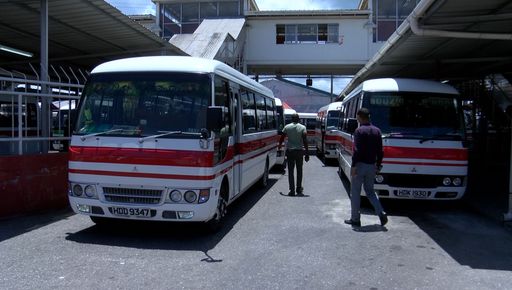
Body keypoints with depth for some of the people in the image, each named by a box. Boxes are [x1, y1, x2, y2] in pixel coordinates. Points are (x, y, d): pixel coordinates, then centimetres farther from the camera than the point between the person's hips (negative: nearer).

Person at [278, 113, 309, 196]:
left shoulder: (287, 127, 1)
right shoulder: (302, 127, -3)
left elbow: (282, 138, 8)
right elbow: (305, 141, -8)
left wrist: (279, 146, 29)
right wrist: (307, 154, -5)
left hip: (290, 151, 0)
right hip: (299, 151, 0)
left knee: (290, 171, 4)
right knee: (299, 170, 14)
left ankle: (292, 190, -1)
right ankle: (299, 189, 21)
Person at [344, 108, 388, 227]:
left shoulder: (359, 131, -11)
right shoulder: (377, 131, 8)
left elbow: (357, 150, -18)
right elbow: (380, 151, 9)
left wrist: (353, 166, -16)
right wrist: (378, 165, 16)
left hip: (360, 165, -6)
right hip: (371, 166, 6)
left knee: (355, 193, 5)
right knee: (370, 191, 18)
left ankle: (355, 219, 10)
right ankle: (381, 214, 3)